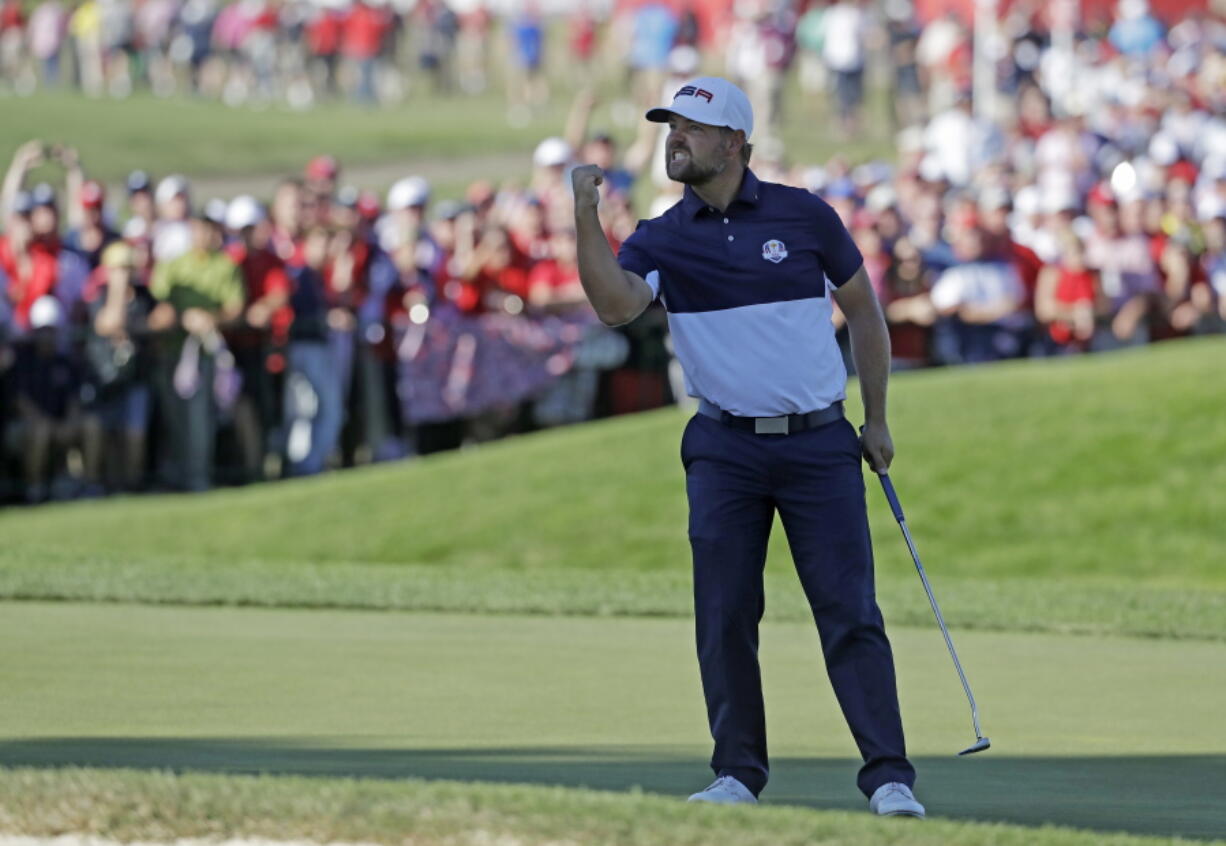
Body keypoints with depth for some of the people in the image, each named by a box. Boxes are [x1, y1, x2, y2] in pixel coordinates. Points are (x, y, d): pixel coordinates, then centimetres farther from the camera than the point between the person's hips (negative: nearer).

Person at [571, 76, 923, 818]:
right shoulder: (662, 239, 1)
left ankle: (889, 776, -7)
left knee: (850, 612, -6)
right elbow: (617, 304, -19)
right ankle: (739, 772, 10)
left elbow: (863, 308, 10)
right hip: (725, 448, 2)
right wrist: (586, 215, -29)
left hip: (819, 442, -2)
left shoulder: (803, 215, -1)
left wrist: (877, 420, 9)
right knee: (725, 615, 0)